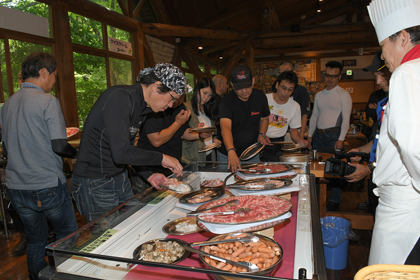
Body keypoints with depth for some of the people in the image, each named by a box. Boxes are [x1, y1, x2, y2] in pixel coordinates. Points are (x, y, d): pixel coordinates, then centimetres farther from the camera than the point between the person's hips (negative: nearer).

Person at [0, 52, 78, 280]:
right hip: (48, 186, -6)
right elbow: (59, 145, -18)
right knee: (68, 236, 12)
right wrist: (75, 154, 1)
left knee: (35, 241, 19)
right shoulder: (47, 101, -12)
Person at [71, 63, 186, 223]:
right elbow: (121, 153, -30)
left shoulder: (141, 106, 7)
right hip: (95, 184, -9)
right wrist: (160, 158, -19)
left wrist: (148, 175, 5)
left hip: (120, 179, 9)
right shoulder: (120, 98, -22)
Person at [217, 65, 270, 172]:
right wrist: (231, 151, -51)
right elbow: (225, 127, -35)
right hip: (227, 155, -4)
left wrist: (261, 134, -6)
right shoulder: (227, 101, -19)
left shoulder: (260, 96, -4)